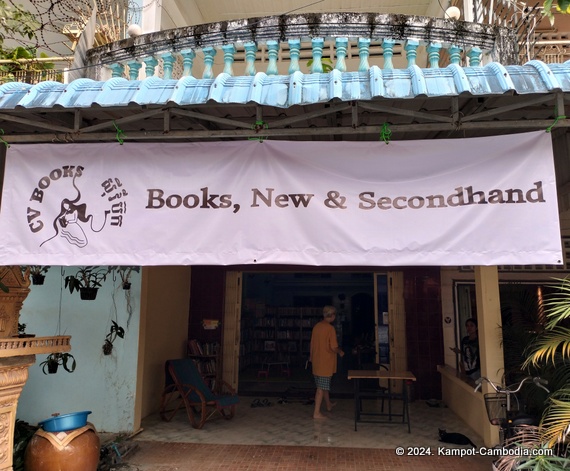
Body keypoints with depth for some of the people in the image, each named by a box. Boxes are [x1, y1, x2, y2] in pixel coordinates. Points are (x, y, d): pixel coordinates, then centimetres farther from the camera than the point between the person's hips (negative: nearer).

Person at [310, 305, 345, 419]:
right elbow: (334, 347, -18)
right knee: (321, 388, -1)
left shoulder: (316, 326, 4)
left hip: (316, 361, 8)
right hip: (326, 362, -8)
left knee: (324, 385, 22)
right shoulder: (330, 328, -18)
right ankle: (317, 413, 2)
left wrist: (312, 356, 26)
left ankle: (329, 405, 39)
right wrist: (340, 352, 3)